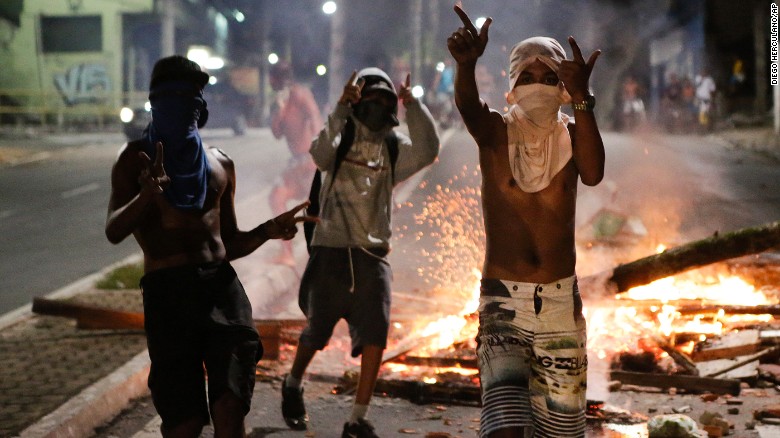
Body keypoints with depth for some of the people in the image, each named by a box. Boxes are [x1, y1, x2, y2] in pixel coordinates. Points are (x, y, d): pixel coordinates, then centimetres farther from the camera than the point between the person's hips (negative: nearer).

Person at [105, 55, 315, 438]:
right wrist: (147, 195, -27)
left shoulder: (220, 164, 20)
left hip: (221, 283, 3)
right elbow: (114, 231, -7)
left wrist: (267, 231, 3)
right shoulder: (137, 158, 7)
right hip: (166, 289, -3)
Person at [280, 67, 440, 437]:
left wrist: (413, 106, -21)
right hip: (331, 251, -2)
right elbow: (322, 155, -23)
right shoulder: (342, 137, 0)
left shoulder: (393, 147, 8)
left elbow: (427, 150, -12)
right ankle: (293, 385, 40)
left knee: (375, 335, -11)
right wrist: (341, 109, -34)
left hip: (372, 255, 2)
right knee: (317, 333, 9)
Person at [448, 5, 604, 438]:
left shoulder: (571, 135, 1)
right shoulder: (496, 132, -3)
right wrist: (465, 65, -52)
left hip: (560, 302, 3)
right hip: (502, 300, -3)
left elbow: (593, 174, -22)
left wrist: (581, 100, -39)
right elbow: (468, 108, -27)